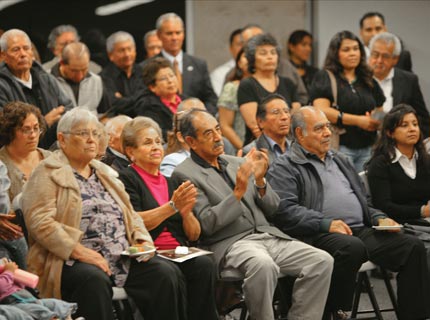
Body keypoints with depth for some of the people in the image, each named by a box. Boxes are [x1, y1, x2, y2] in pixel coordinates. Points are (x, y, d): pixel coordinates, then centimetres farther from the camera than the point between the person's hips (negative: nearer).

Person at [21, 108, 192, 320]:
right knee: (94, 280, -38)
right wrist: (79, 251, -20)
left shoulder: (105, 173, 24)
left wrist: (143, 241, 3)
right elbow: (40, 222, -10)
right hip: (73, 261, -6)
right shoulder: (47, 174, 3)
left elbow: (130, 215, 25)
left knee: (163, 274, -19)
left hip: (124, 256, 6)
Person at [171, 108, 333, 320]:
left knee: (322, 261, -15)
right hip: (229, 244, -6)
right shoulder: (184, 174, 1)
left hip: (267, 234, 6)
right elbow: (207, 225, -10)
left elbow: (272, 210, 17)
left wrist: (260, 180, -2)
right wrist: (238, 192, -17)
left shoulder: (237, 163, 19)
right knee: (263, 265, -39)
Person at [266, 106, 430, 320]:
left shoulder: (339, 160, 30)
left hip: (361, 230, 7)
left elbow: (363, 201, 34)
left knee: (412, 246, -13)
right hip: (320, 236, -7)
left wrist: (379, 219, 12)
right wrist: (326, 223, -20)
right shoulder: (284, 167, 4)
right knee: (351, 247, -40)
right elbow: (284, 210, -12)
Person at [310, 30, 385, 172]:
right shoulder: (324, 78, 2)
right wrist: (358, 120, -14)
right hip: (340, 147, -5)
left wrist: (377, 121, -5)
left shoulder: (369, 81, 19)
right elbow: (322, 111, -11)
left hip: (368, 148, 5)